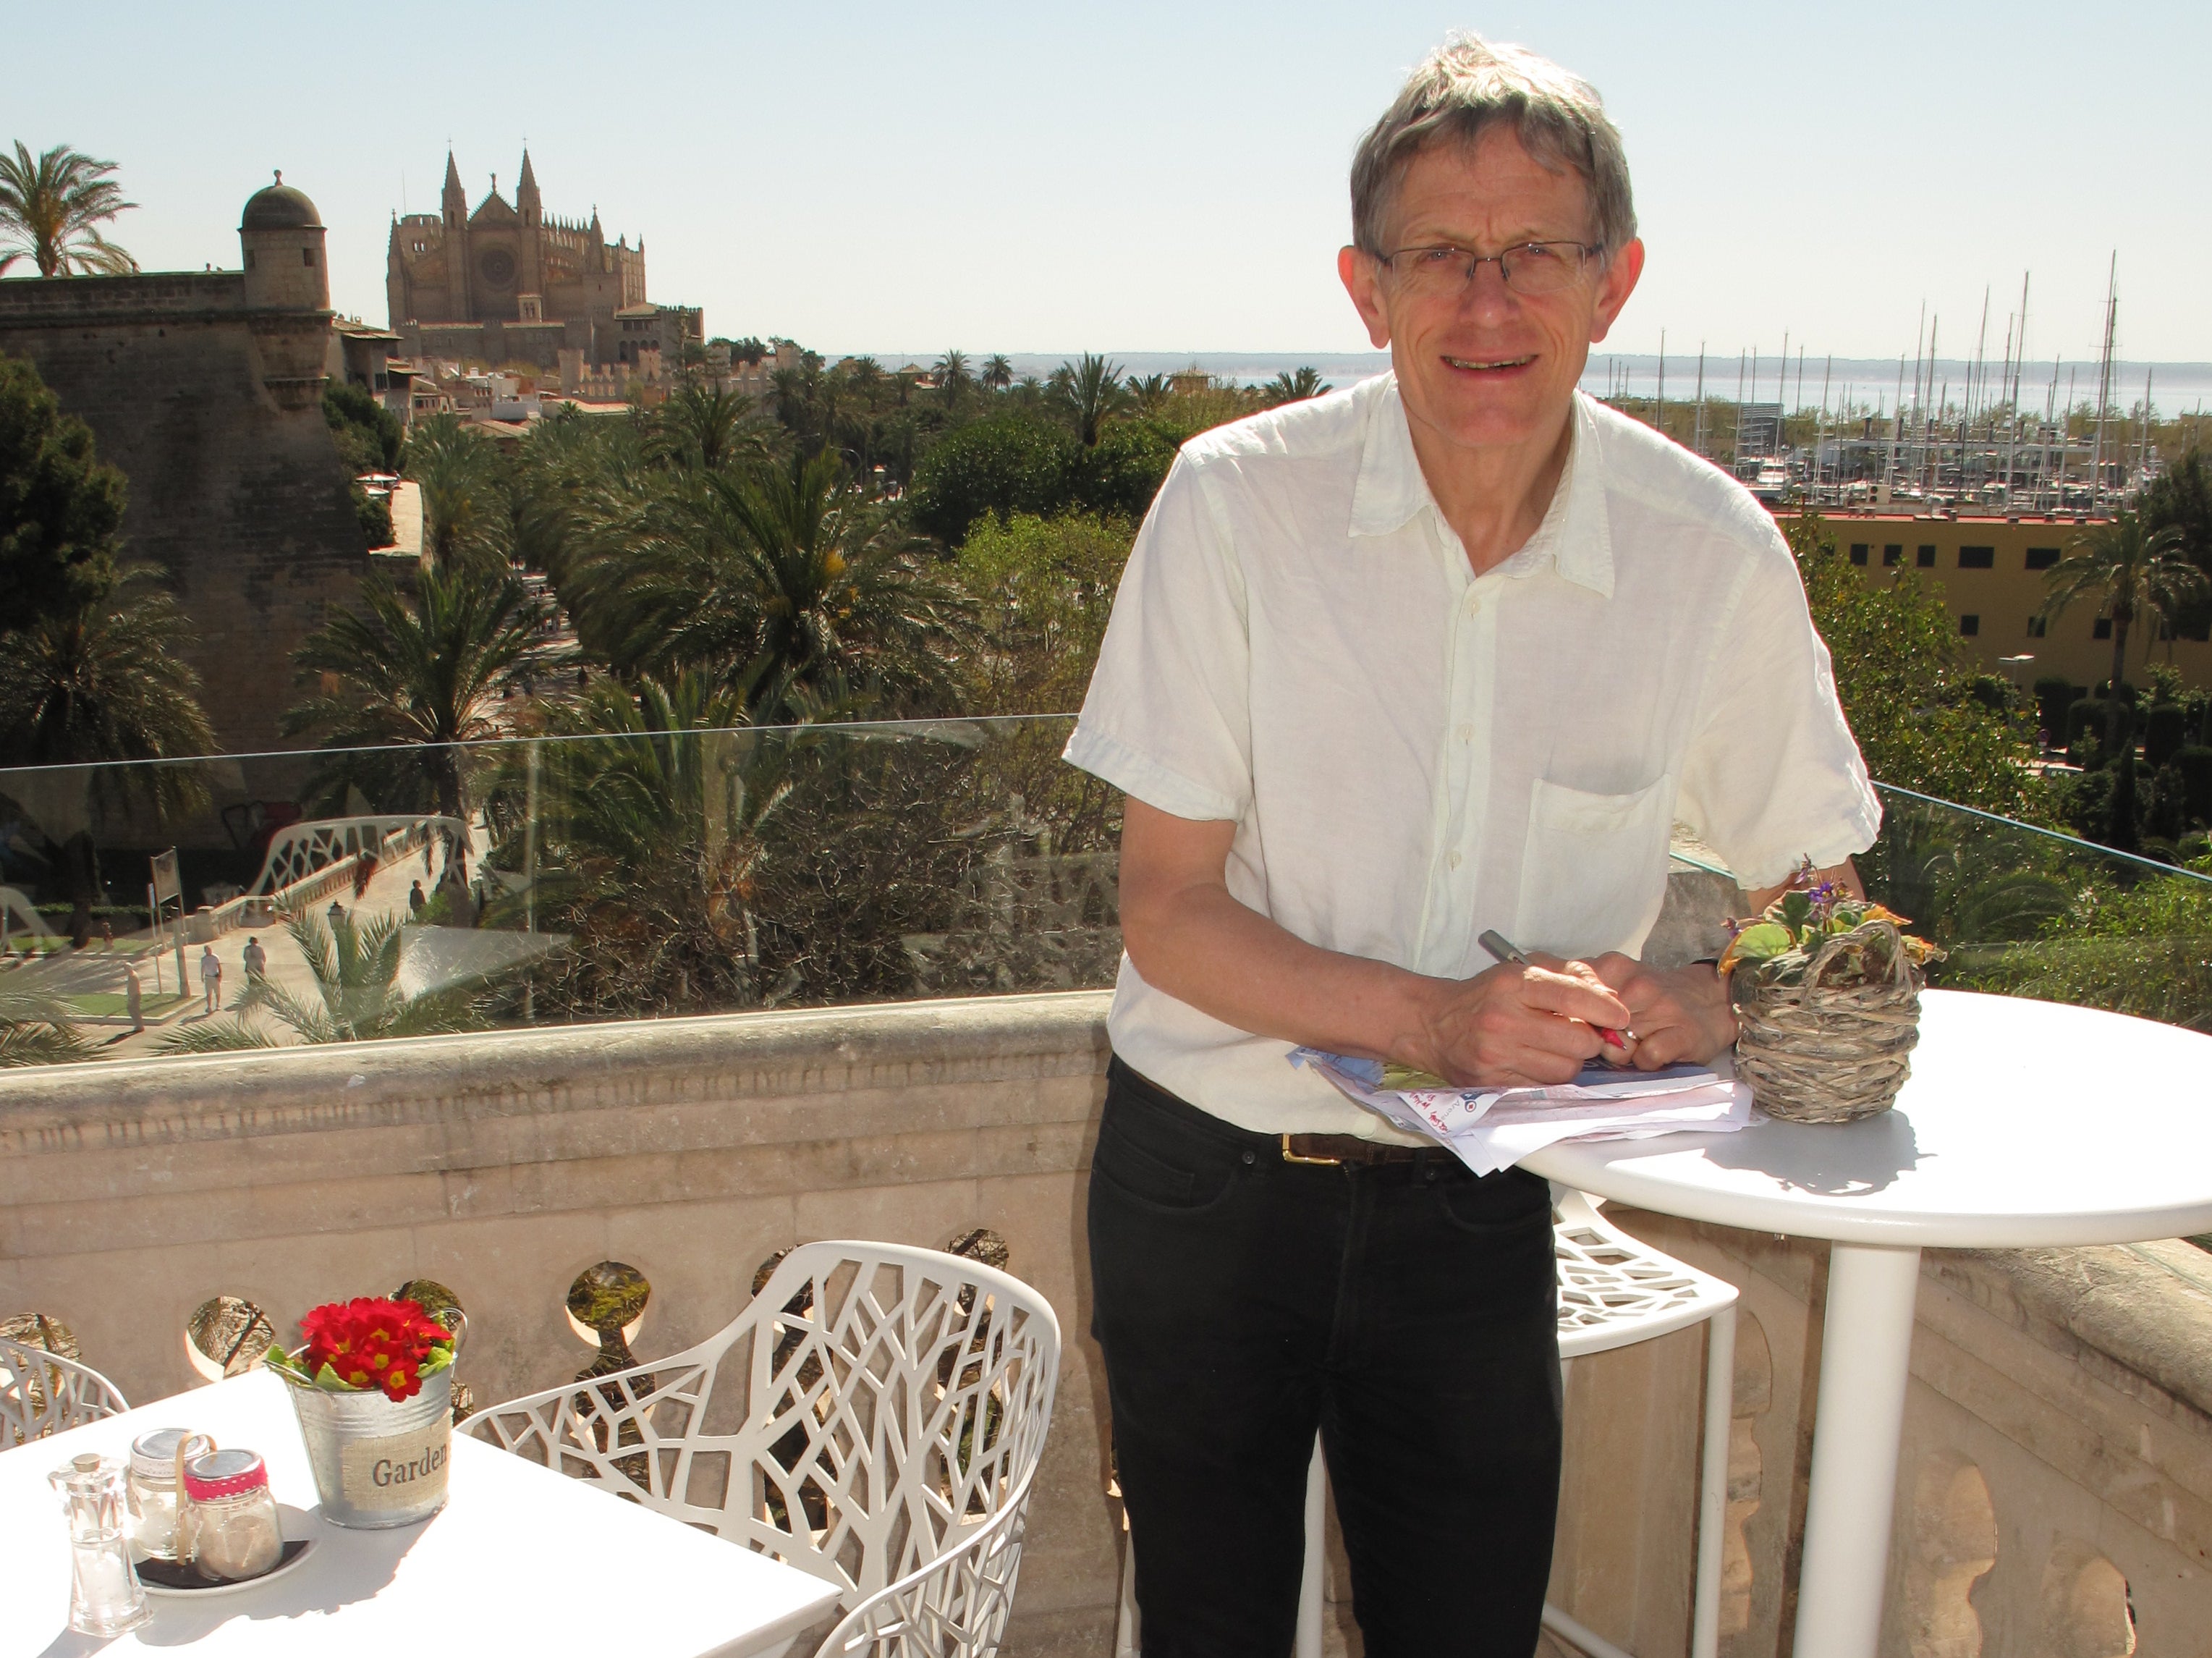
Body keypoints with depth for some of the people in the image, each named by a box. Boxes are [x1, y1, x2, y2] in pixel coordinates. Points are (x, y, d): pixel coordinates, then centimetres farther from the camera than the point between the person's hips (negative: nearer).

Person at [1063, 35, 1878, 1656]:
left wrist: (1696, 1005, -17)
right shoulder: (1236, 503, -14)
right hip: (1208, 1182, -1)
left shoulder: (1716, 556, -10)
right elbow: (1166, 909, -12)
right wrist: (1436, 1017, -26)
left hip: (1478, 1213, 2)